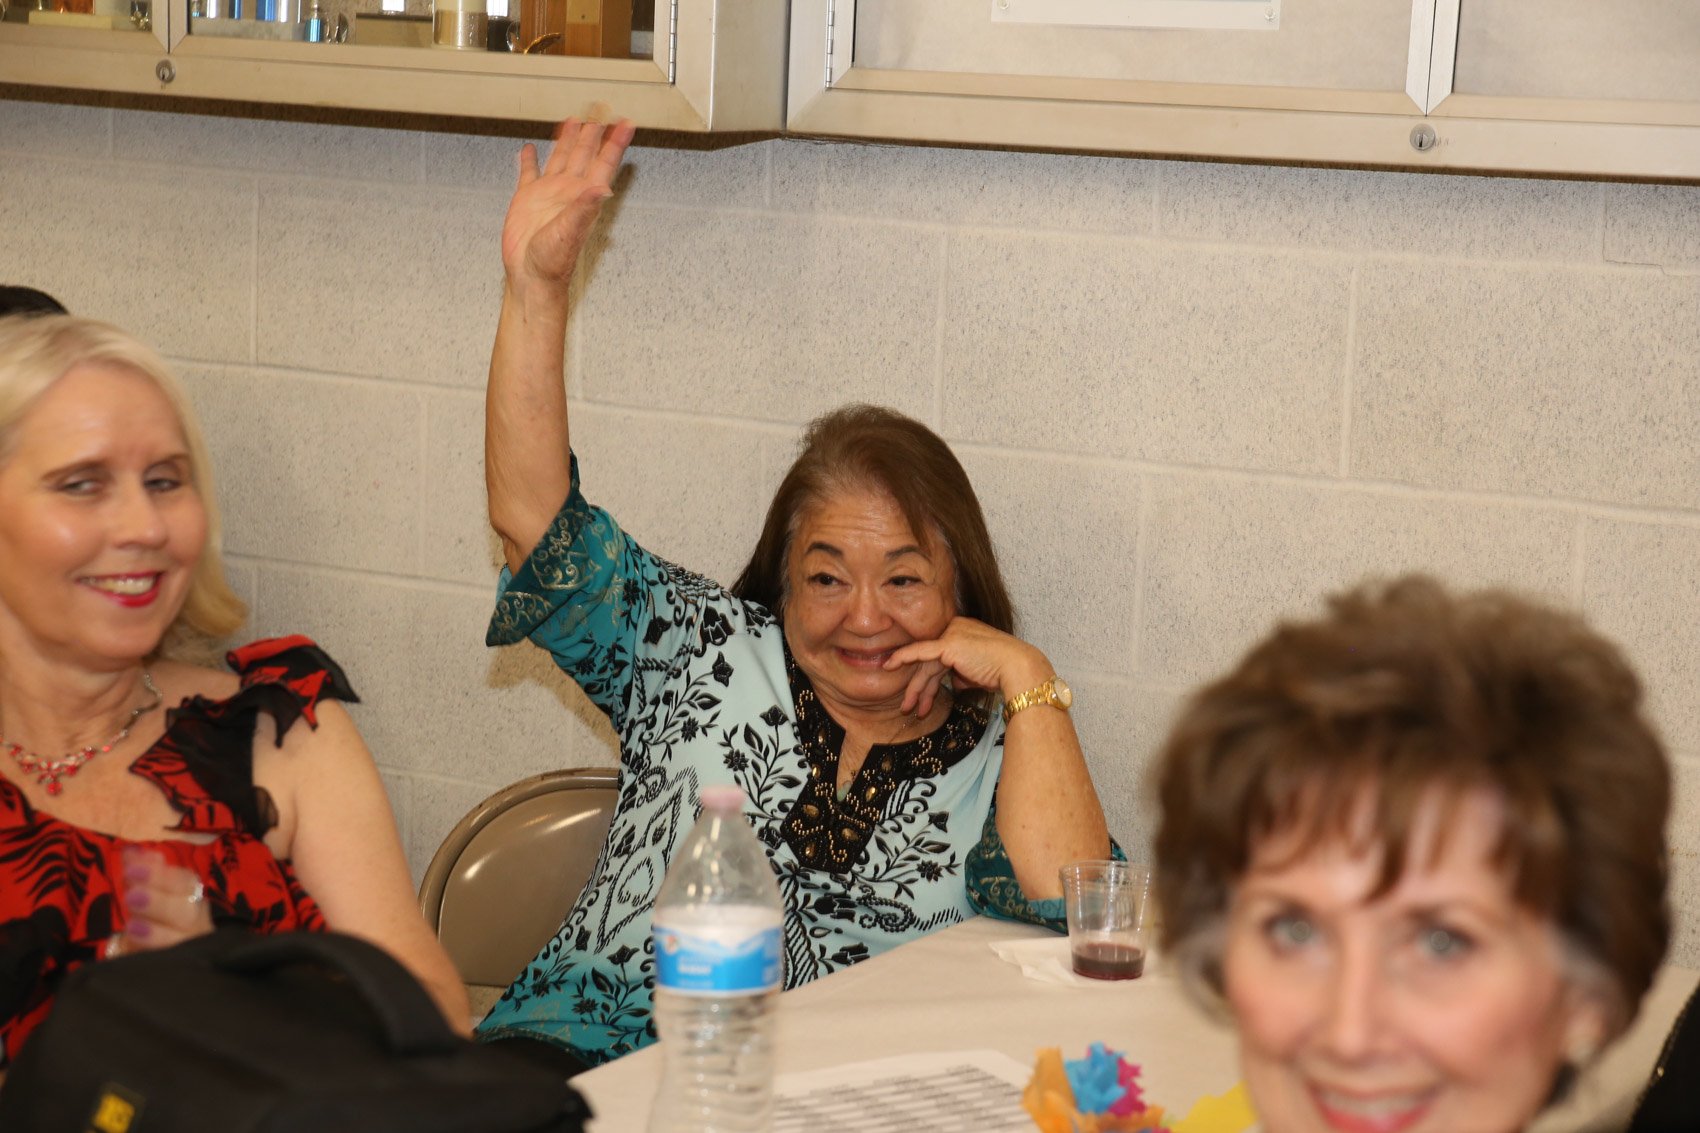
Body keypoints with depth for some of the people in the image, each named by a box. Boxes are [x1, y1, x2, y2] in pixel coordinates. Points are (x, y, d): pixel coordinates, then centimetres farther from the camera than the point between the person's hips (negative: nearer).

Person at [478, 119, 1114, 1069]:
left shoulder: (993, 762, 10)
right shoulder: (704, 652, 14)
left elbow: (1068, 910, -9)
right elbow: (537, 520, 6)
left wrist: (1026, 677, -2)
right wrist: (538, 288, -2)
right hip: (577, 1062, -1)